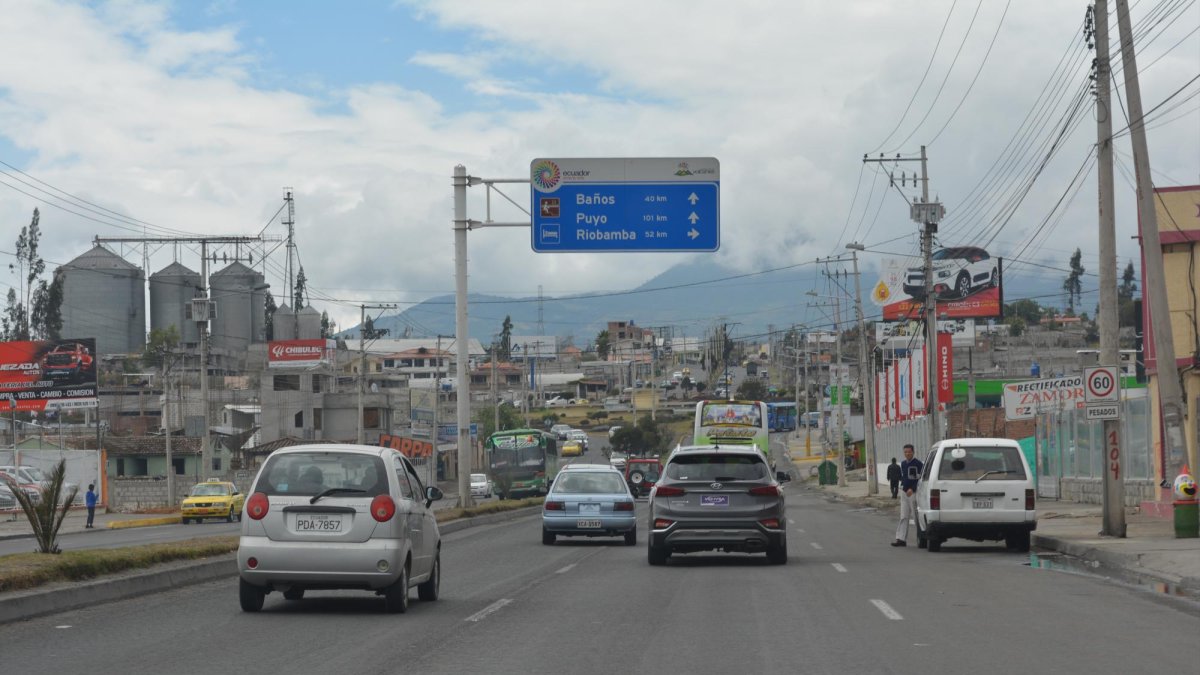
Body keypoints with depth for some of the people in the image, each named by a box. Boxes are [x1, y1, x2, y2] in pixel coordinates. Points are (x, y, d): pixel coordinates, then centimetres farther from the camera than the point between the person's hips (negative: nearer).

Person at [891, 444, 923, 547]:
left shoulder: (918, 464, -10)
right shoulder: (903, 464, 13)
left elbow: (921, 479, -14)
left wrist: (912, 489, -21)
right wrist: (902, 485, 14)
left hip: (914, 493, -7)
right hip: (904, 492, 7)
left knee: (917, 516, 0)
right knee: (903, 517, 2)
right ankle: (901, 539, -1)